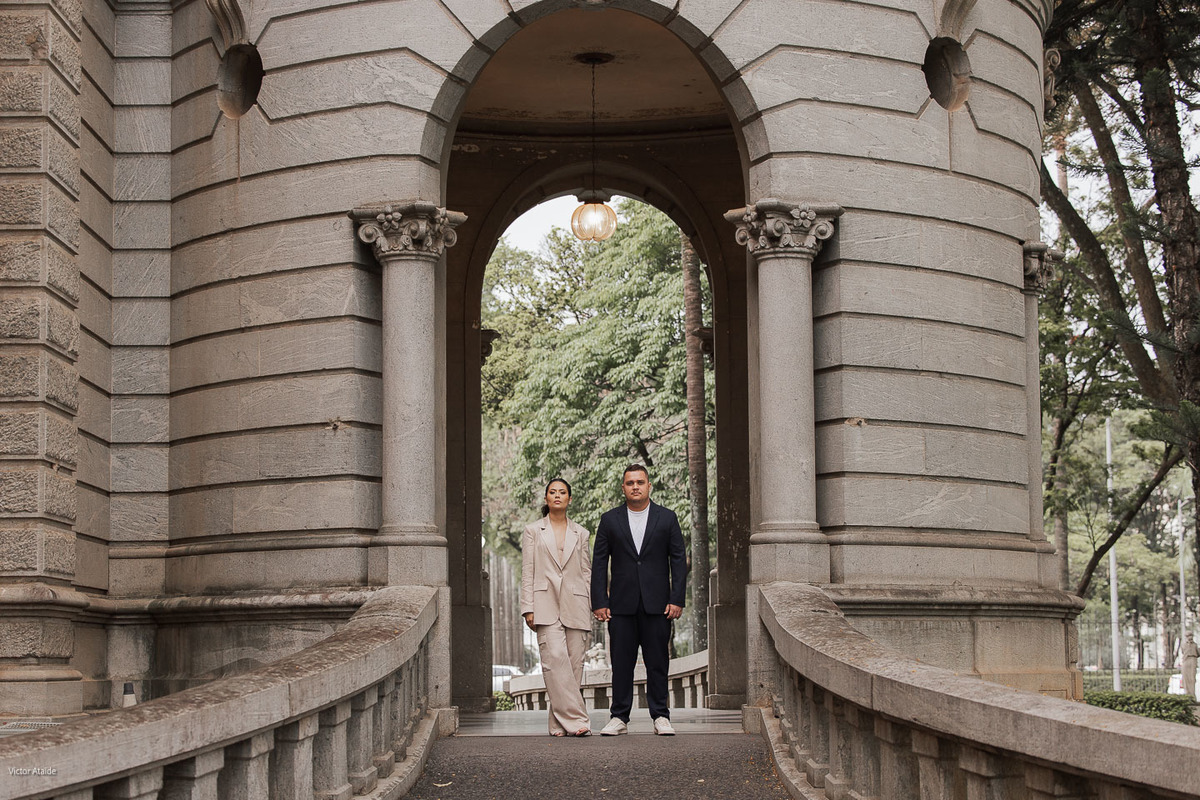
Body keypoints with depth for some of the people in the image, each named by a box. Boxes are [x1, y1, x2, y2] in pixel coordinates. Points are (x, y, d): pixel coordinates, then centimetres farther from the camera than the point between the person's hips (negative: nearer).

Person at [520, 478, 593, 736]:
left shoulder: (580, 533, 16)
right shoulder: (533, 531, 11)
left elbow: (586, 572, 15)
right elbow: (527, 572, 6)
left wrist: (594, 605, 6)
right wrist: (528, 608, -3)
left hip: (574, 605, 2)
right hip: (546, 604, -2)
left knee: (574, 663, -4)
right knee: (555, 658, -19)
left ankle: (560, 723, 3)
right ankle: (575, 719, -22)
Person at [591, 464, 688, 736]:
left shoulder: (667, 518, 6)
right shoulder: (610, 520, 7)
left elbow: (679, 560, 5)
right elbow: (599, 563, 6)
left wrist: (677, 600, -4)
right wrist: (599, 602, -2)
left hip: (657, 603, 0)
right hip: (622, 604, 0)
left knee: (657, 662, 2)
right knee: (621, 663, 1)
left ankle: (660, 717, 9)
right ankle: (619, 718, 6)